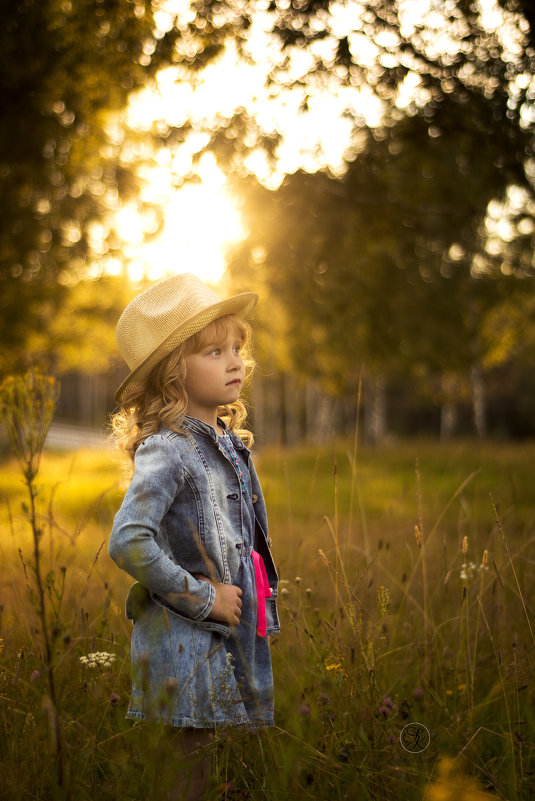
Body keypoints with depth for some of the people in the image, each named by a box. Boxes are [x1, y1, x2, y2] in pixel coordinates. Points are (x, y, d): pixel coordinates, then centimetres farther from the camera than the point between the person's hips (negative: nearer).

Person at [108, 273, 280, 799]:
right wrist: (203, 598, -20)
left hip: (235, 632, 8)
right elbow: (128, 543, -28)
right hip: (187, 640, -8)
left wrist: (249, 596, 12)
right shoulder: (167, 450, -17)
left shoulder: (227, 442, 9)